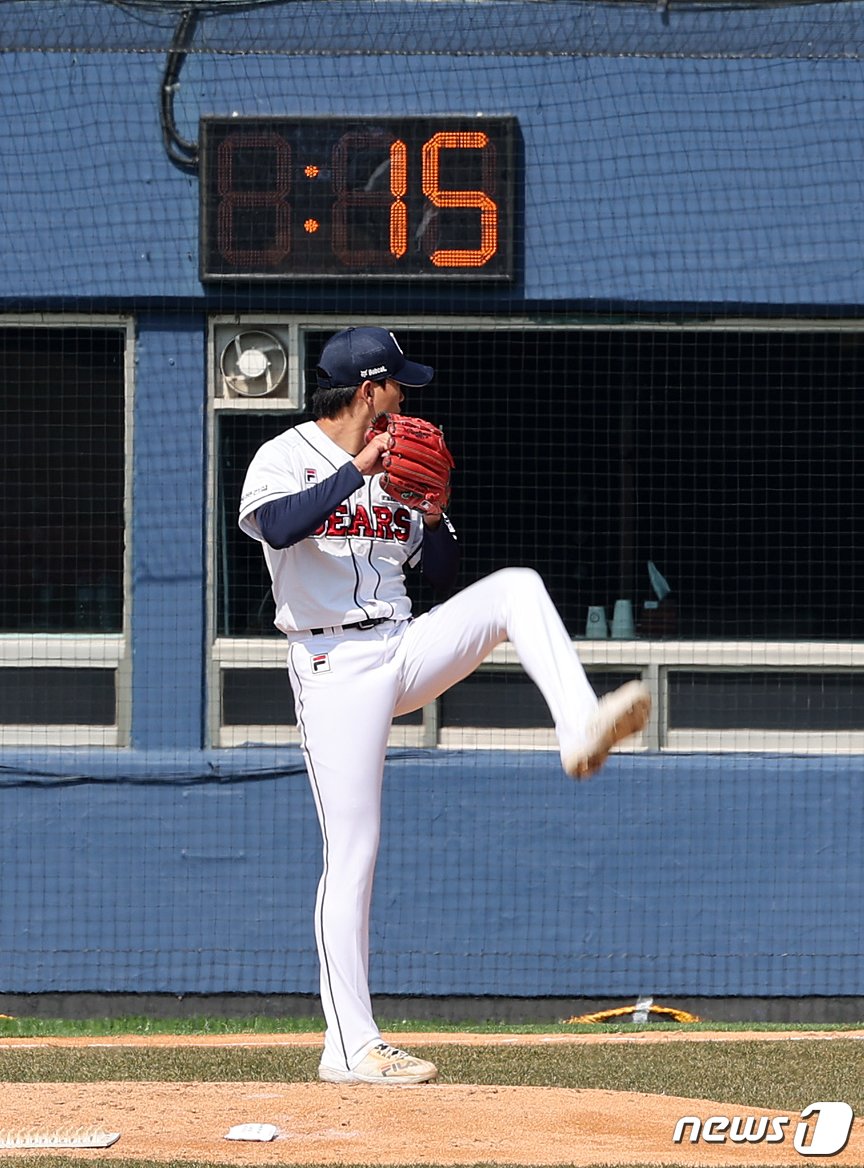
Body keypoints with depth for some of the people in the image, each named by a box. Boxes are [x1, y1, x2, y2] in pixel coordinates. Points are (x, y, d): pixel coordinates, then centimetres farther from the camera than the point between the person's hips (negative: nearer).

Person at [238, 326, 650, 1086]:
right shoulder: (286, 458, -4)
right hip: (335, 667, -6)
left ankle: (580, 730, -30)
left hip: (407, 649, 6)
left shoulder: (391, 470, 16)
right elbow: (277, 527, -27)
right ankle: (351, 1049, -5)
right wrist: (357, 469, -21)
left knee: (516, 589, -14)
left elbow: (441, 574, 18)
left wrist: (433, 514, 0)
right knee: (352, 856, -8)